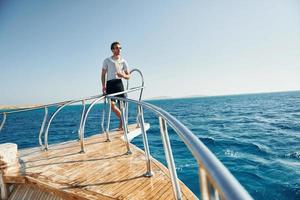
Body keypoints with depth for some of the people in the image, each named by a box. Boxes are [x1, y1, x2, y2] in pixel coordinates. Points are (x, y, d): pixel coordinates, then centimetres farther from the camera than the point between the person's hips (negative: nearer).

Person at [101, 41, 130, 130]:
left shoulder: (123, 61, 11)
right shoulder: (107, 61, 10)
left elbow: (128, 76, 11)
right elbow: (103, 74, 11)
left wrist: (123, 75, -12)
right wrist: (103, 86, -1)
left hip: (119, 83, 1)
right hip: (110, 84, -1)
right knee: (112, 104, -15)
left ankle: (121, 125, 11)